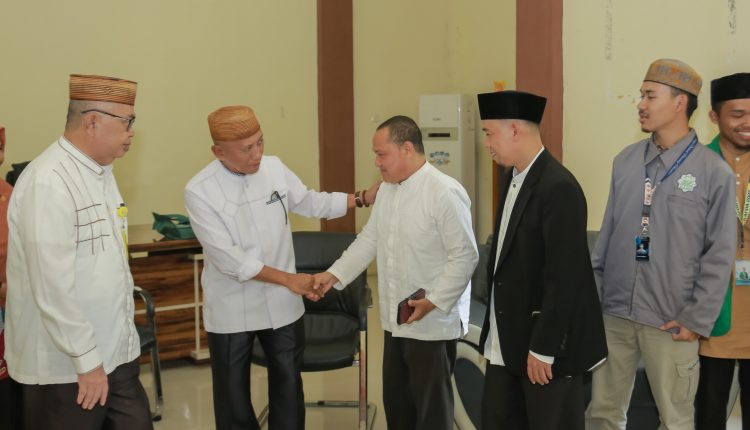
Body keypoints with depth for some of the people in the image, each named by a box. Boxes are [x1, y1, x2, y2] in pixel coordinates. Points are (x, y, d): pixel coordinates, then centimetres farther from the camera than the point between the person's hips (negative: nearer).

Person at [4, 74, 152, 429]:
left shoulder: (100, 171, 11)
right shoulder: (48, 182, -19)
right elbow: (53, 286, -22)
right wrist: (86, 359, -17)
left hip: (116, 353, 8)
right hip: (66, 367, -8)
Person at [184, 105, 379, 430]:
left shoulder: (274, 168, -3)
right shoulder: (199, 192, -17)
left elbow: (312, 203, 12)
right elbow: (229, 259, -20)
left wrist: (363, 198, 5)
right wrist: (289, 279, -20)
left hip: (282, 304, 4)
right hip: (232, 311, -3)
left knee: (288, 386, 15)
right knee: (233, 394, 10)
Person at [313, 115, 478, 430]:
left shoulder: (445, 192, -19)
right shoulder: (387, 190, 8)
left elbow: (464, 256, -19)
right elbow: (369, 239, 14)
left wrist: (433, 302, -22)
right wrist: (334, 274, 4)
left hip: (434, 323, -8)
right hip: (396, 320, 8)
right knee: (395, 400, 19)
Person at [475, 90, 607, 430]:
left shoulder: (559, 187, -20)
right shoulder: (513, 179, 8)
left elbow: (563, 278, -22)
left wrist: (543, 348, -20)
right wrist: (494, 326, 12)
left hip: (546, 344, -9)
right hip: (506, 341, 9)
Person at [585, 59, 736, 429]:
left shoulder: (714, 172, -7)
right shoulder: (625, 161, 4)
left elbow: (719, 256, -6)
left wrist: (696, 319, -8)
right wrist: (592, 294, 7)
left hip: (671, 323, -3)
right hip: (614, 314, 4)